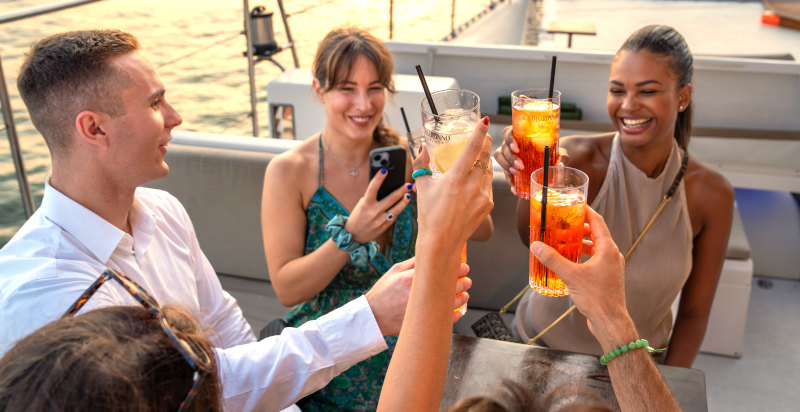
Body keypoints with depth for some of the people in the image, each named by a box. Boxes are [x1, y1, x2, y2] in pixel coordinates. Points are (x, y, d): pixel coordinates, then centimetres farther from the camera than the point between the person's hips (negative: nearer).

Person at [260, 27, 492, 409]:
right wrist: (351, 234, -28)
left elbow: (480, 231, -2)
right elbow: (286, 289, -12)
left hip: (403, 345, 4)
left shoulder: (405, 155, 0)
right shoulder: (288, 171, -9)